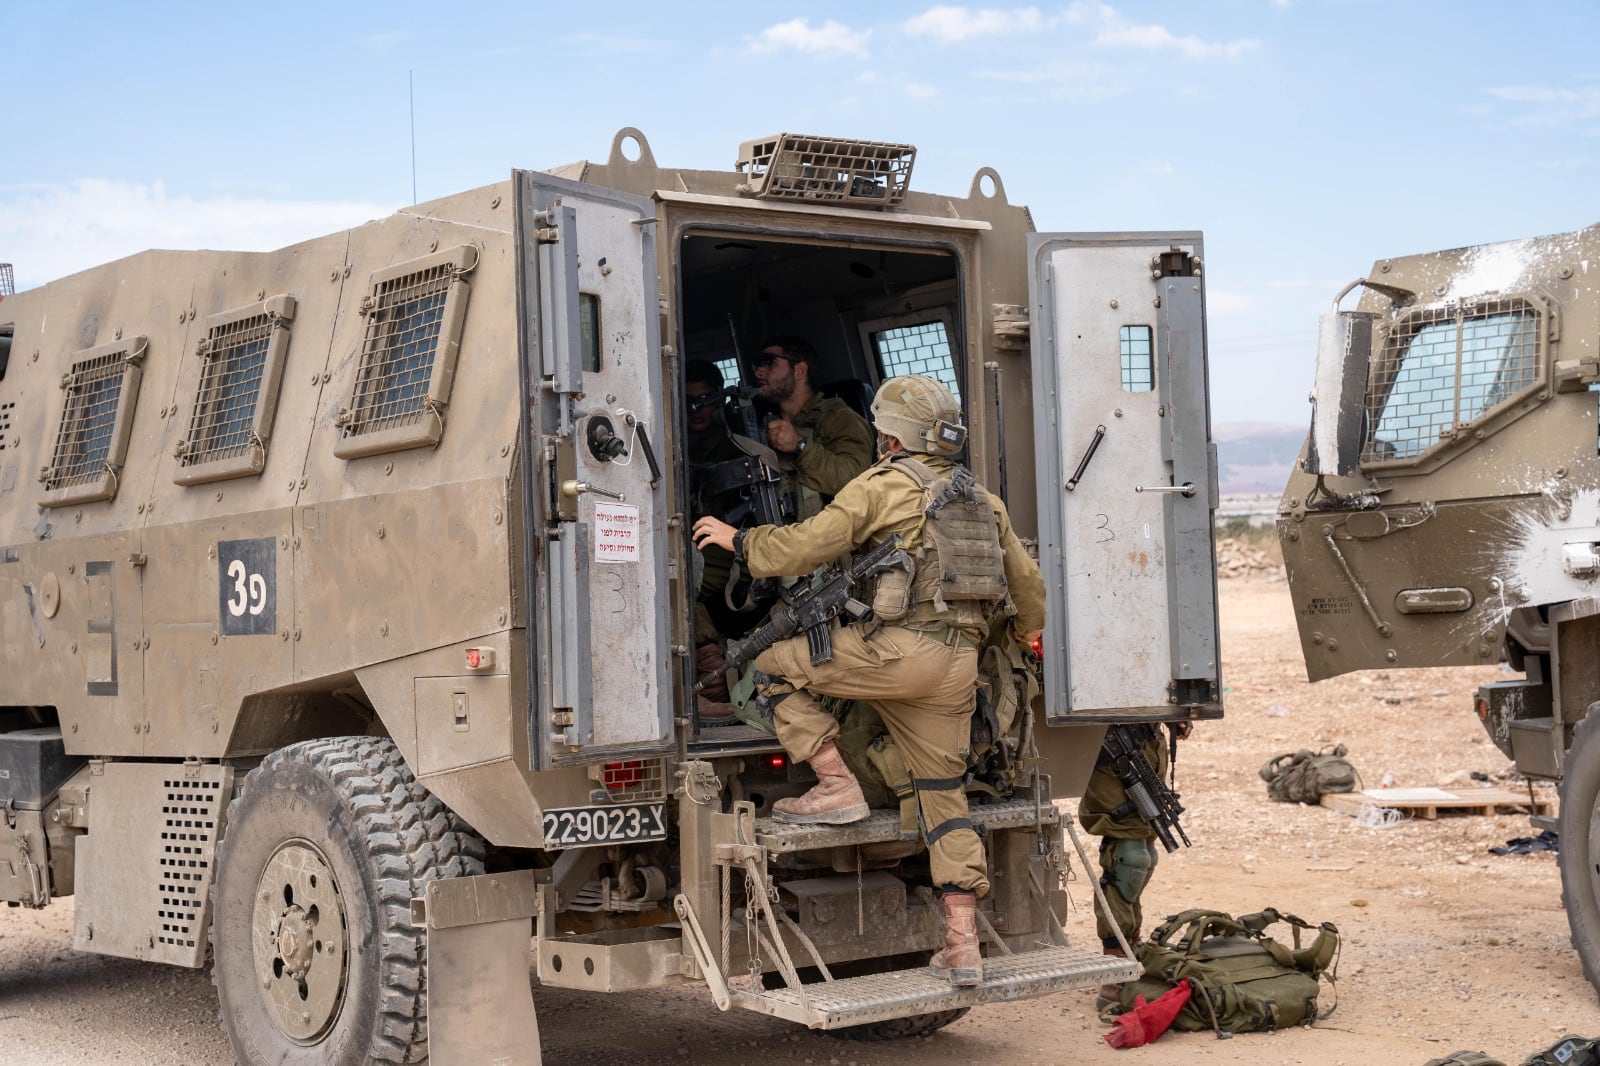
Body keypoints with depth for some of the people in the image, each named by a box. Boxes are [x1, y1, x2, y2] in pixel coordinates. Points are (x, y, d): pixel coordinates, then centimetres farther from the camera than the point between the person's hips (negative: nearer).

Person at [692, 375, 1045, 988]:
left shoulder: (883, 486, 2)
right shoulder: (981, 500, 23)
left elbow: (803, 549, -3)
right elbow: (1028, 581, 29)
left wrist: (737, 540, 13)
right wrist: (1028, 633, 49)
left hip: (900, 651, -7)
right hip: (958, 666, 7)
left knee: (774, 662, 7)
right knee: (944, 795, 12)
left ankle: (837, 787, 1)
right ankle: (962, 947, 7)